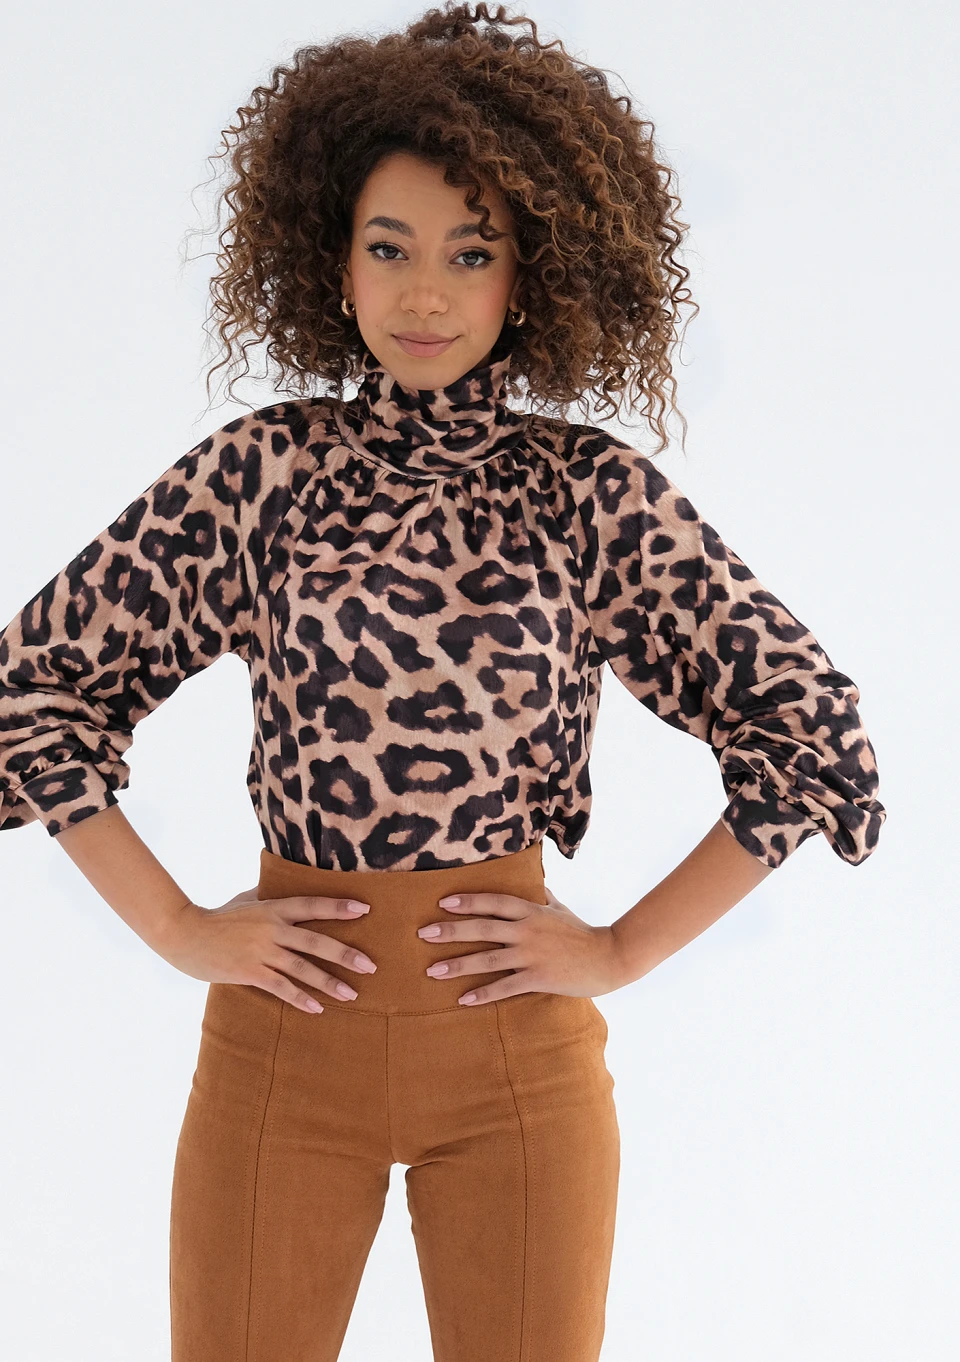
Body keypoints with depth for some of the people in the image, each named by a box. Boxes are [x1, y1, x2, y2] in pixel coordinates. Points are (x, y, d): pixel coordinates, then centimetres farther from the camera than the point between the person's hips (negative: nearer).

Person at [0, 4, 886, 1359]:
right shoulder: (260, 470, 1)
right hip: (285, 1032, 0)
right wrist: (179, 929, -3)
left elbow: (809, 730, -1)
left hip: (516, 1040, 0)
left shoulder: (590, 490, 0)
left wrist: (625, 949, -4)